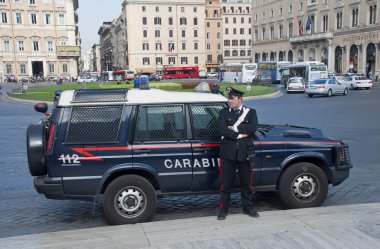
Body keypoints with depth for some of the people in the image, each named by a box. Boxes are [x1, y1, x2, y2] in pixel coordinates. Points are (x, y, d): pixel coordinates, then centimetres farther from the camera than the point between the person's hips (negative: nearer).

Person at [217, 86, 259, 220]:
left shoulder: (250, 112, 4)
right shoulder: (224, 112, 4)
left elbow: (253, 128, -13)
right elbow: (222, 130, -12)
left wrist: (235, 127, -14)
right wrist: (240, 134, -15)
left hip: (245, 153, 1)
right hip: (228, 153, 0)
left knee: (246, 183, 12)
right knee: (226, 183, 4)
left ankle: (248, 207, 28)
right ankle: (223, 209, 16)